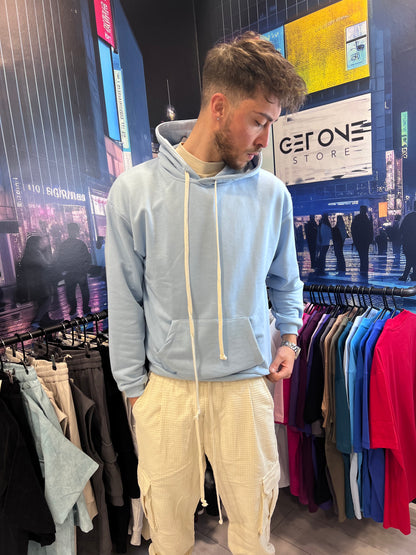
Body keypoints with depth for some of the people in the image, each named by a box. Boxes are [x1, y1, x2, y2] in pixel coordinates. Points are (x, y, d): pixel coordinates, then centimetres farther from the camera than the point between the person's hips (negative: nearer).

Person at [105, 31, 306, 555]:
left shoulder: (271, 193, -3)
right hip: (165, 388, 0)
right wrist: (133, 386, 1)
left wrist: (290, 337, 6)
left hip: (246, 385, 2)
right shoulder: (135, 190, -9)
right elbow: (125, 300, -3)